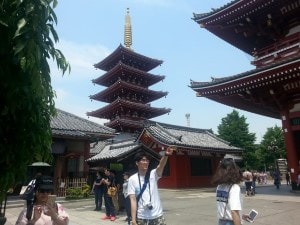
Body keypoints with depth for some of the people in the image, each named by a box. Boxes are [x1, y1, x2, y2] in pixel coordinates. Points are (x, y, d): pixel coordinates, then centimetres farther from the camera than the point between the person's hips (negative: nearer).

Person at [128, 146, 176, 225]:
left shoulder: (153, 174, -1)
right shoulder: (132, 179, -3)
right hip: (141, 218, -1)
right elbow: (133, 200, -7)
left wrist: (166, 155, -43)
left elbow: (161, 166, -23)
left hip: (157, 216, 1)